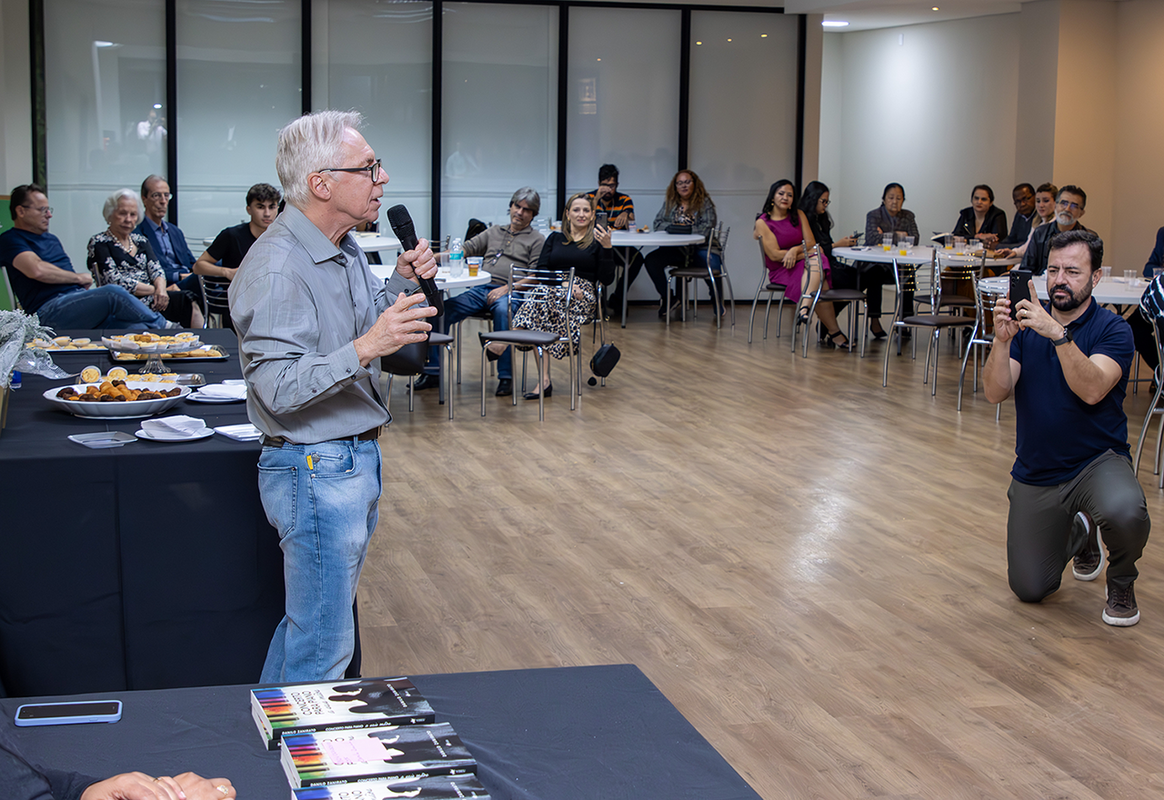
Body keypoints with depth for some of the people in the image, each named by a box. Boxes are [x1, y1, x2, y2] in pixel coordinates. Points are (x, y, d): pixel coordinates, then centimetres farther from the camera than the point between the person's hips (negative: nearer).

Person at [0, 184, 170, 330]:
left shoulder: (51, 239, 31)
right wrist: (78, 278, -3)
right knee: (113, 293, -29)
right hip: (50, 309, -8)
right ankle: (163, 326, -18)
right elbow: (37, 270, -15)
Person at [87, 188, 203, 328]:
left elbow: (156, 270, 9)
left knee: (190, 302, -24)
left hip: (152, 297, 6)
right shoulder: (99, 243, 3)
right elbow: (116, 282, -8)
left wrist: (161, 289, -14)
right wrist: (155, 290, -7)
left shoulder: (140, 241, 23)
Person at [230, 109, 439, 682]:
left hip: (355, 459, 10)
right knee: (323, 647, -2)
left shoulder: (344, 248, 8)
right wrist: (364, 349, -38)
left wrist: (402, 283, 3)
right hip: (315, 469, -10)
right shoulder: (276, 268, -23)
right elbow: (277, 388, -27)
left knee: (312, 622, 22)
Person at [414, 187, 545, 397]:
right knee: (441, 309, -20)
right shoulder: (494, 232, 28)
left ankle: (506, 376, -34)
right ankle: (433, 371, -14)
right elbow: (467, 248, 20)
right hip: (479, 290, 4)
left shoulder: (537, 240, 13)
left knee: (503, 311, -40)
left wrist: (506, 288, -14)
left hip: (508, 292, -4)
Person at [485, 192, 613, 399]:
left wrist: (606, 248, -10)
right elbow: (541, 271, 9)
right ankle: (544, 379, -43)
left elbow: (607, 279, 3)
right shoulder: (555, 238, 22)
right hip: (552, 290, 2)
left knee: (543, 293, -35)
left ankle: (506, 341, -45)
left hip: (582, 298, -2)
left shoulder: (596, 242, 13)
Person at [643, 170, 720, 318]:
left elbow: (707, 228, -8)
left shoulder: (704, 202, 3)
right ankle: (666, 298, 1)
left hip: (700, 247, -3)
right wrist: (672, 227, -10)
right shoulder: (670, 202, 14)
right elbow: (657, 223, 10)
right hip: (676, 249, 3)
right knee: (651, 260, -22)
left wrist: (686, 229, -16)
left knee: (713, 265, -32)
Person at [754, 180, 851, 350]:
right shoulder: (763, 222, -2)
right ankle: (834, 333, -34)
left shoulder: (799, 215, 13)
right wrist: (805, 253, -11)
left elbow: (811, 243, 6)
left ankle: (804, 307, -52)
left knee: (816, 263, -36)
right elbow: (774, 255, -9)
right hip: (780, 271, -3)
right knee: (819, 285, -30)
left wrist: (796, 250, -17)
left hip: (805, 264, 4)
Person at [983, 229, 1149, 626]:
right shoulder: (1027, 323, 0)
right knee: (1028, 589, 4)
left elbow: (1092, 389, -29)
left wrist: (1059, 334, -40)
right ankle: (1079, 533, 36)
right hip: (1035, 474, 4)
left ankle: (1121, 582, -2)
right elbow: (996, 393, -12)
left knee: (1124, 513, -38)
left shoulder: (1112, 330, -10)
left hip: (1098, 460, -3)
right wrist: (1002, 340, -29)